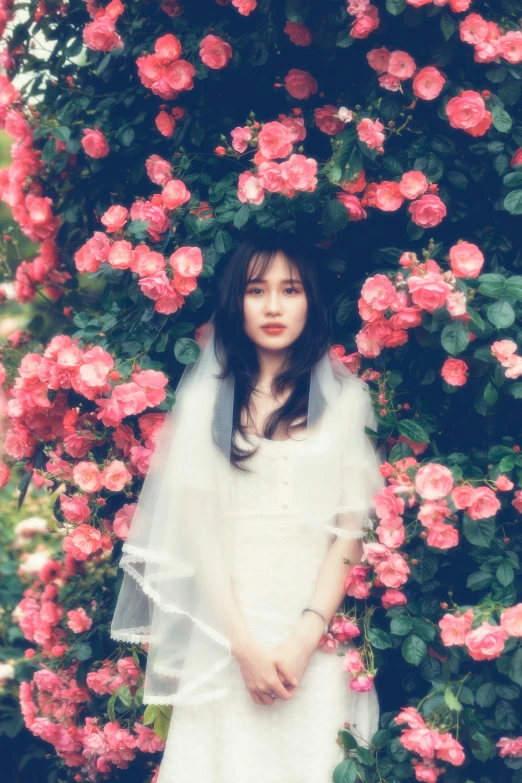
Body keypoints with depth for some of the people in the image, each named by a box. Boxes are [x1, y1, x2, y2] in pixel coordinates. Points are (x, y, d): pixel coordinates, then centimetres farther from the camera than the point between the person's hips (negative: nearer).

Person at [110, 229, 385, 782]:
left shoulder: (345, 397, 5)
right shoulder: (206, 397, 6)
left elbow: (351, 527, -1)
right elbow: (197, 524, -1)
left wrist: (306, 636, -13)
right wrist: (243, 643, -10)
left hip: (319, 621, 0)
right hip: (228, 621, 0)